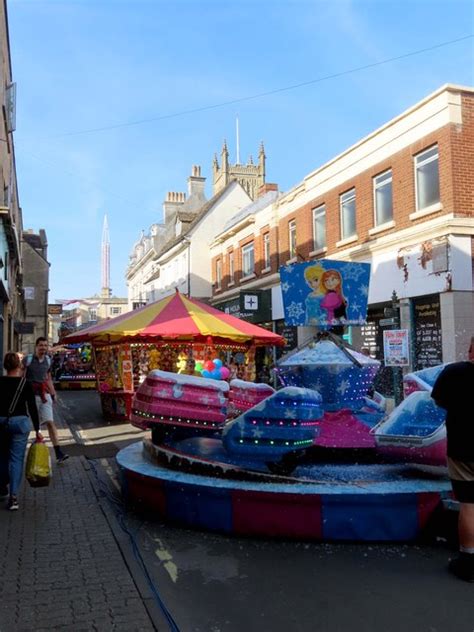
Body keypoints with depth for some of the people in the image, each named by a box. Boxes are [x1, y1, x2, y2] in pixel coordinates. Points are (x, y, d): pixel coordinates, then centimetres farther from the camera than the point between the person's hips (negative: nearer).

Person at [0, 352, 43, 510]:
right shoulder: (25, 384, -8)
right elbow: (32, 409, -7)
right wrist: (37, 430, 0)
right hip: (20, 422, -2)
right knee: (16, 458, 1)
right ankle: (13, 496, -6)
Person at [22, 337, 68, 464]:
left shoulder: (48, 360, 10)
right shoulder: (28, 359, -7)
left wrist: (53, 393, 14)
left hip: (44, 395, 4)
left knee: (50, 422, -5)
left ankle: (58, 453, -10)